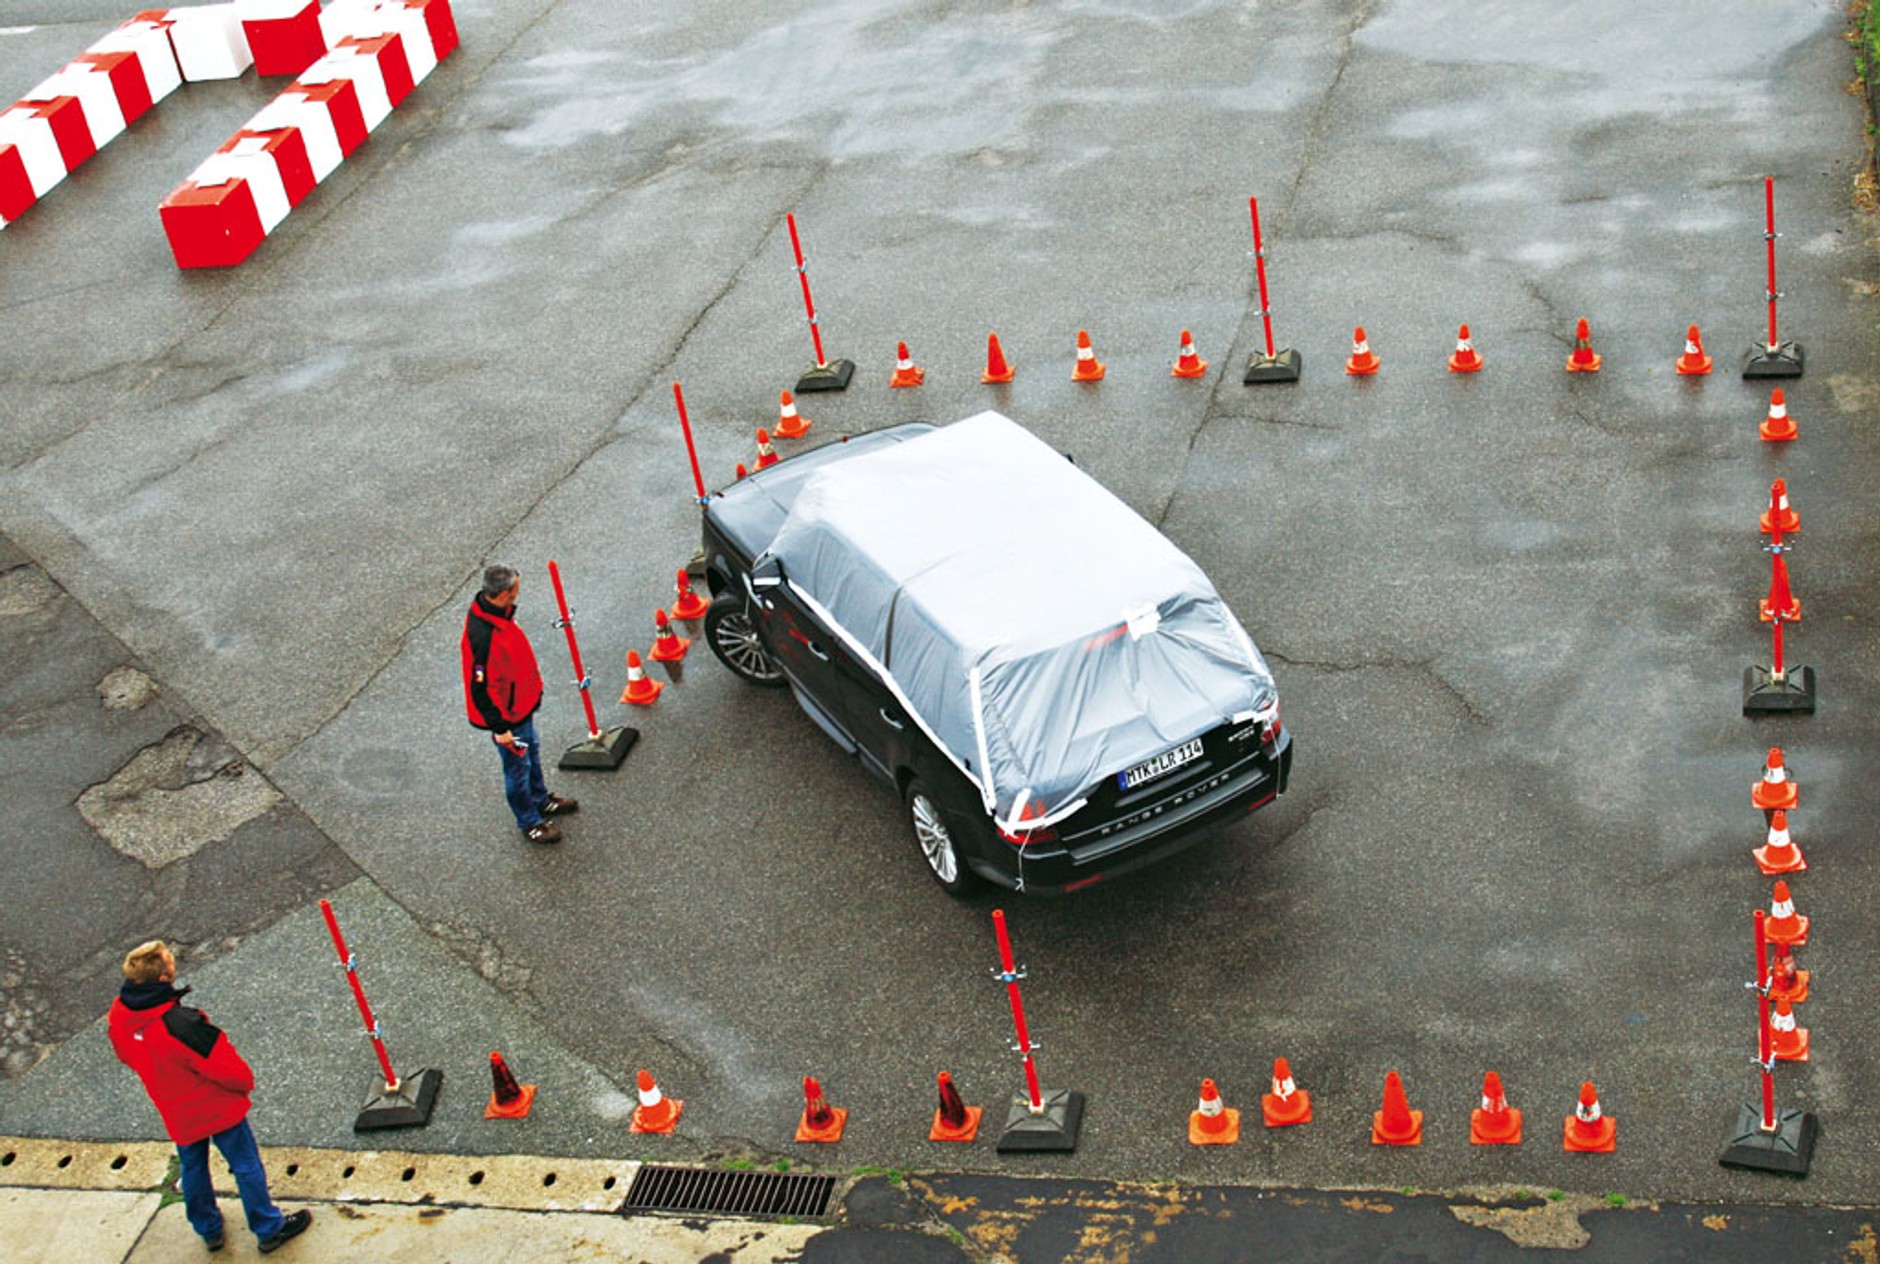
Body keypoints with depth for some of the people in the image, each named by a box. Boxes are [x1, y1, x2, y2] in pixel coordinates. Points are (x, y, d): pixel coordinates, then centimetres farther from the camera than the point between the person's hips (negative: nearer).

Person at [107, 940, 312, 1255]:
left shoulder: (119, 1014, -17)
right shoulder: (179, 1023, -39)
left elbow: (126, 1055, 4)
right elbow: (223, 1064, -28)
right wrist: (245, 1082, -5)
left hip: (177, 1115, 6)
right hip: (217, 1107, -6)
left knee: (193, 1168, 27)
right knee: (246, 1166, 14)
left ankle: (208, 1229, 44)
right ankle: (269, 1229, 29)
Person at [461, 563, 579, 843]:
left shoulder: (493, 609, -9)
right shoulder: (484, 636, -39)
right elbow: (480, 688, -30)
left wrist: (532, 689, 22)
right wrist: (499, 727, -21)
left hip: (520, 702, 9)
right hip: (507, 714, -9)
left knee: (531, 752, 29)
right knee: (518, 766, 14)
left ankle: (540, 800, 53)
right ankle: (529, 822, 36)